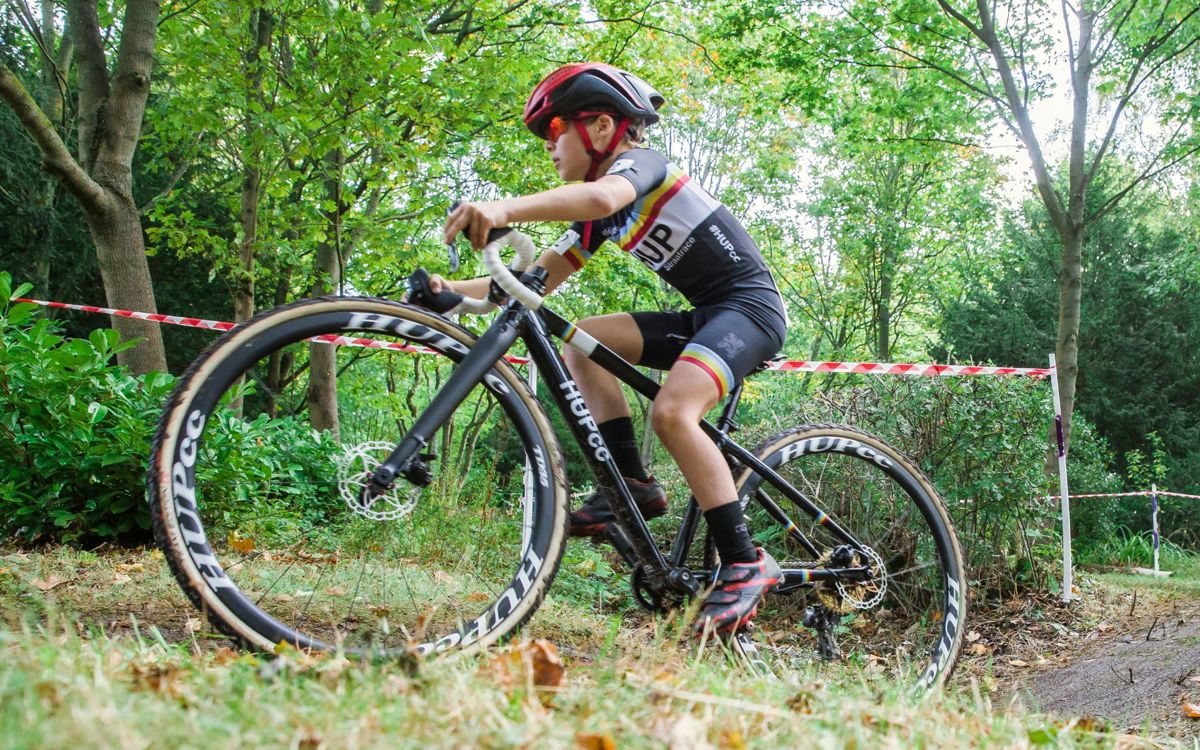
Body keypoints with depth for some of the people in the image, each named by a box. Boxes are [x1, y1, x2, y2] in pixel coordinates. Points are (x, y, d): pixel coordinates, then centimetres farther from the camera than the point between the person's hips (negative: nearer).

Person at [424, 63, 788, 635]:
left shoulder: (639, 162, -12)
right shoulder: (598, 217, 14)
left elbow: (600, 196, -38)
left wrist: (503, 210, -52)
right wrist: (456, 291, -4)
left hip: (751, 306, -9)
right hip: (704, 316, 9)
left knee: (671, 411, -29)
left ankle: (745, 564, -21)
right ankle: (632, 484, -5)